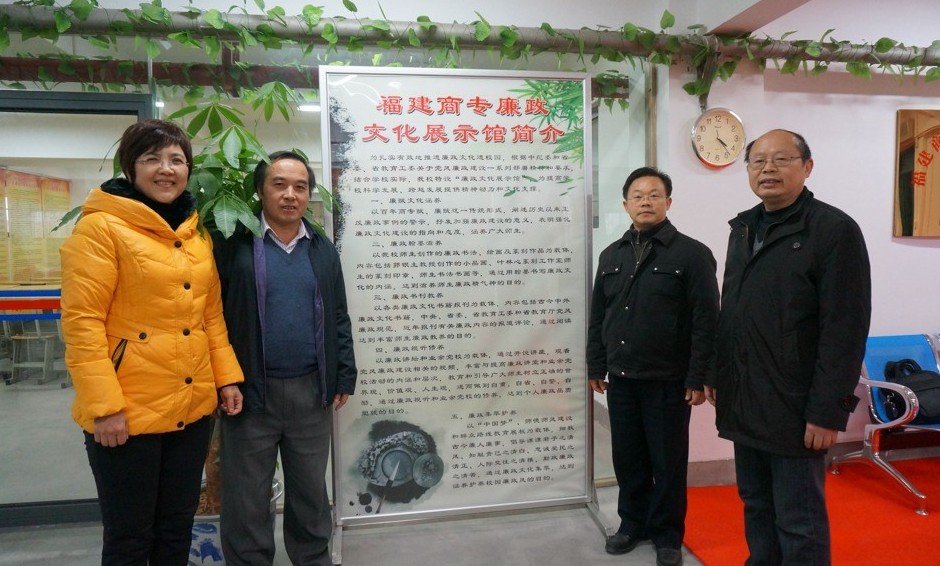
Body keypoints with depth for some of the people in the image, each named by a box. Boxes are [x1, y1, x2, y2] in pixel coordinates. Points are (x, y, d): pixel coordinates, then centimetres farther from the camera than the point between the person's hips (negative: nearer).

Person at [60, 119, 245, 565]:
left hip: (193, 407, 6)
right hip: (127, 412, -5)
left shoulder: (197, 234, 10)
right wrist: (104, 405, -18)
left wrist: (227, 377, 6)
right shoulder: (101, 227, -9)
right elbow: (81, 321, -14)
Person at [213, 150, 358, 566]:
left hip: (311, 391, 3)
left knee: (311, 492, 18)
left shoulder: (323, 249, 8)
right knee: (247, 499, 11)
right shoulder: (234, 244, -4)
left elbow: (338, 319, 9)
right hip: (251, 390, -3)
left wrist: (344, 378, 4)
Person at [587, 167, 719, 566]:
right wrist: (596, 367, 10)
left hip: (669, 381, -4)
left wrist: (698, 378, -13)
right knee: (628, 456, 14)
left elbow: (706, 319, -10)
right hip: (621, 379, 4)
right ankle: (633, 523, 33)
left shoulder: (692, 253, -5)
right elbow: (598, 316, 12)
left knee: (668, 460, 8)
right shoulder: (611, 255, 10)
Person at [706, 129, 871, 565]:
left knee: (799, 522, 6)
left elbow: (846, 328, -14)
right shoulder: (743, 227, 13)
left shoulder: (834, 229, -9)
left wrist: (827, 410, -17)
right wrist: (716, 374, 16)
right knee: (756, 506, 18)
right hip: (744, 402, 7)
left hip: (795, 407, -6)